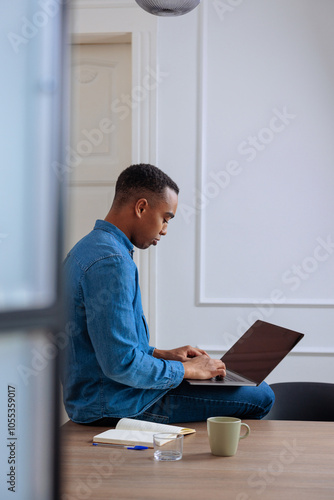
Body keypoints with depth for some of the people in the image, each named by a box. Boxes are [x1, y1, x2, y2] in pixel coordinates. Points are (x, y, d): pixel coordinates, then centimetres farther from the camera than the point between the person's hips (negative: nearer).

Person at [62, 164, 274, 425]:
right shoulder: (111, 263, -22)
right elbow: (122, 364, -27)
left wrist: (161, 354, 14)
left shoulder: (88, 248, 12)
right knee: (259, 397, -10)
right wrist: (187, 369, -13)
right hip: (114, 405, -11)